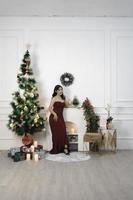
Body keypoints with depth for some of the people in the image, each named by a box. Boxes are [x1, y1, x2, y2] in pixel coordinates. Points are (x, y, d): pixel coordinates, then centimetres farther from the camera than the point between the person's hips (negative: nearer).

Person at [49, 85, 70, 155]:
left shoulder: (63, 98, 15)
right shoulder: (54, 98, -3)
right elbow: (50, 108, -12)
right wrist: (54, 114, -24)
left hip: (61, 117, 5)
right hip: (54, 117, -5)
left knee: (63, 133, -4)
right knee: (56, 133, -2)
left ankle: (65, 148, -4)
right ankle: (56, 149, 7)